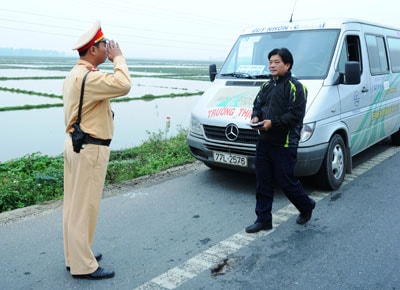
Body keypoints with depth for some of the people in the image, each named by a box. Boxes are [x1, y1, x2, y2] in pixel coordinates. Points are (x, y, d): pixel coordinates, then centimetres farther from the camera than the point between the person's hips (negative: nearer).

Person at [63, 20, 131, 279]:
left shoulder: (76, 74, 14)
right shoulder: (87, 76, -20)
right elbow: (123, 85, -31)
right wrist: (118, 58, -18)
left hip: (76, 143, 11)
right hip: (90, 149, -11)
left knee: (75, 204, 16)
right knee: (84, 207, -2)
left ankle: (76, 255, 29)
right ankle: (83, 266, 9)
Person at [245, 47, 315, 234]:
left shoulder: (295, 87, -8)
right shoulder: (266, 86, 16)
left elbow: (296, 114, -16)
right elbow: (257, 105, 20)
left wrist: (272, 122, -23)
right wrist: (255, 117, -2)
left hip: (284, 144, -7)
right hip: (264, 142, 7)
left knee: (286, 182, 2)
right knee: (263, 183, 9)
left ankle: (306, 207, 31)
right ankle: (263, 220, 20)